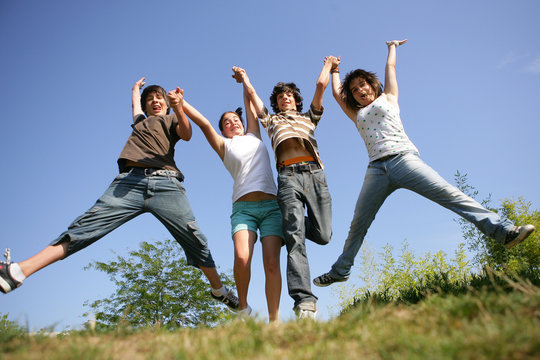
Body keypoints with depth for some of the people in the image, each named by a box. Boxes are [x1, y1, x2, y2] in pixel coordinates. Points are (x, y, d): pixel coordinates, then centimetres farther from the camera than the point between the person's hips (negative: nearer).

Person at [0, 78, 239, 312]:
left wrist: (179, 109, -15)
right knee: (85, 226, -11)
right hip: (130, 180, 3)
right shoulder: (140, 121, 36)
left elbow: (186, 134, 2)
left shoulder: (171, 120, 25)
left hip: (165, 183, -2)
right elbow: (136, 101, 58)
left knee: (193, 239, -10)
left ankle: (219, 290, 7)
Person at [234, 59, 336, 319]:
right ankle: (304, 300, -23)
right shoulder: (271, 121, 33)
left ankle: (288, 226, 23)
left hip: (314, 173, 2)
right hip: (288, 177, -1)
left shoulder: (309, 117, 34)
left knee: (323, 235, -9)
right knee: (295, 239, -17)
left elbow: (321, 85, 30)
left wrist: (328, 66, 45)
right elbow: (251, 93, 37)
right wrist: (243, 76, 53)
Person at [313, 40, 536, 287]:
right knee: (358, 223, 2)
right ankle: (339, 271, 12)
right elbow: (336, 92, 34)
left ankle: (503, 231, -21)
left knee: (448, 194, -18)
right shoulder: (357, 115, 26)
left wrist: (392, 45, 49)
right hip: (376, 169, 3)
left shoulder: (387, 98, 20)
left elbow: (390, 66, 31)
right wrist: (334, 70, 48)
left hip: (403, 158, -2)